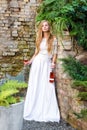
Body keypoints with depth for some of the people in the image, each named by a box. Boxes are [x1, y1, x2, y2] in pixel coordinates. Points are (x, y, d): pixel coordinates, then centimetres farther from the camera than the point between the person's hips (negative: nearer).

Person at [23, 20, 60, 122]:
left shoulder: (53, 39, 3)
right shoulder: (39, 39, 10)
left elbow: (55, 53, 2)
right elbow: (36, 53, 14)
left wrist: (53, 62, -12)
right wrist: (30, 61, 6)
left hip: (47, 64, -2)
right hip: (37, 63, 2)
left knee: (47, 87, -4)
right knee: (35, 86, 1)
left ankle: (47, 112, 3)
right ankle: (34, 110, 9)